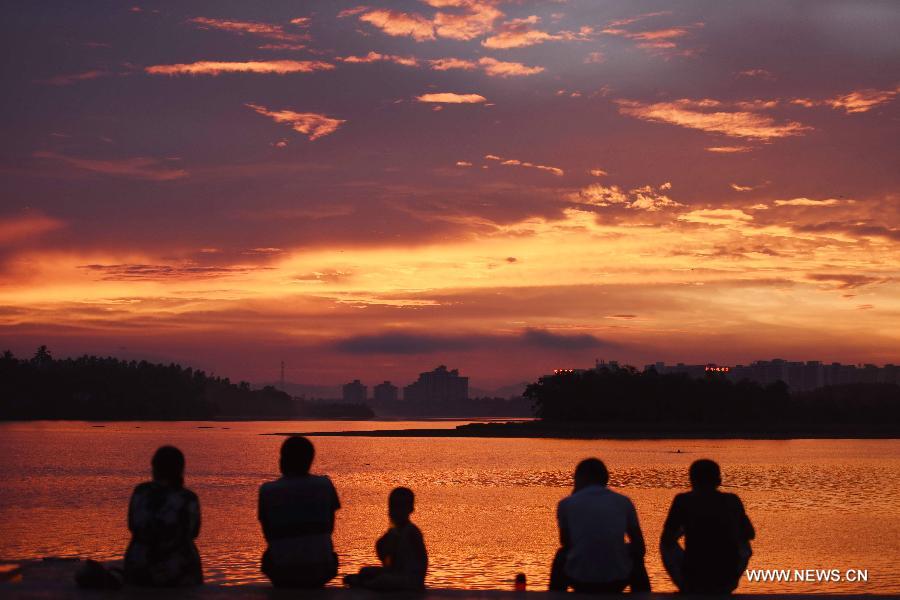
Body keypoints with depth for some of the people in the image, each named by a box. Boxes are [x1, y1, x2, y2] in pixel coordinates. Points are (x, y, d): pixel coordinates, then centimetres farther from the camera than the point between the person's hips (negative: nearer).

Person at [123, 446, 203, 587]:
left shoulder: (140, 492, -7)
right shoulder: (188, 499, -15)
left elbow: (133, 526, 6)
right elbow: (193, 532, 1)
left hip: (140, 571, 2)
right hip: (178, 575, -2)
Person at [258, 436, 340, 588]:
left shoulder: (267, 491, -3)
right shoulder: (324, 485, 0)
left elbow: (268, 535, 5)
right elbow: (330, 528, 8)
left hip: (283, 573, -1)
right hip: (320, 571, 1)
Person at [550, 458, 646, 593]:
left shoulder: (567, 503, 2)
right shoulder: (623, 502, 5)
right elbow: (639, 547, 11)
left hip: (580, 581, 0)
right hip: (616, 581, 0)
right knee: (636, 556, 34)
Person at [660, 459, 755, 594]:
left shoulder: (683, 500, -3)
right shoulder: (733, 501, 4)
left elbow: (667, 539, 4)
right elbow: (750, 534, 19)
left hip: (693, 580, -2)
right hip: (728, 580, 2)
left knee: (667, 545, 26)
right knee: (744, 545, 32)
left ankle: (689, 591, 22)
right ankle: (723, 590, 25)